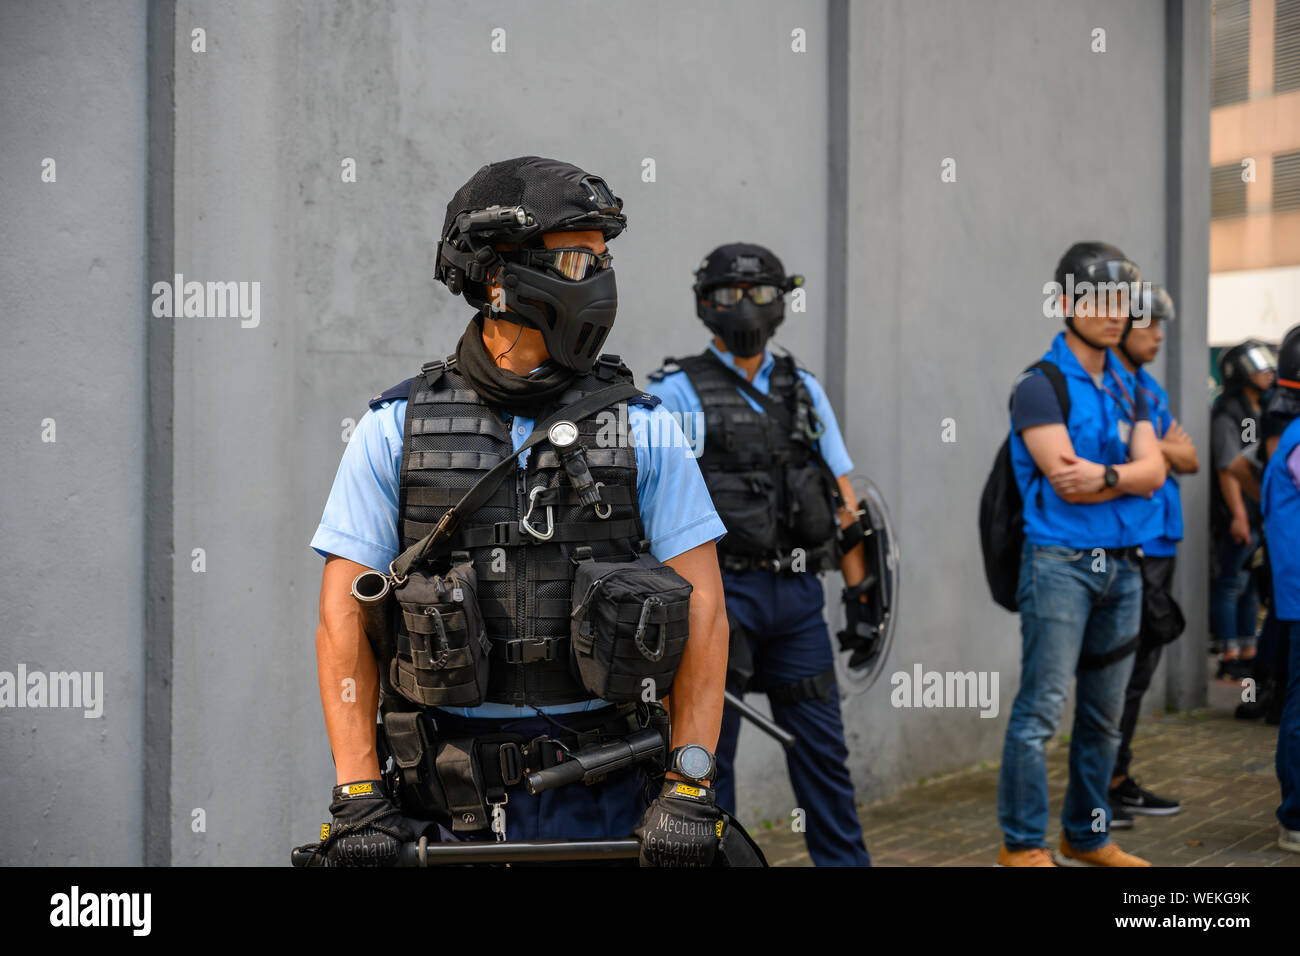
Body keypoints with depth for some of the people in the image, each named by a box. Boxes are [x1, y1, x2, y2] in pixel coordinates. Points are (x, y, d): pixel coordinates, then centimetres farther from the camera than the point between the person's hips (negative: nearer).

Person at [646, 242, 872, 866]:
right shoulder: (679, 393, -3)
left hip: (797, 593, 4)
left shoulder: (803, 390, 11)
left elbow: (843, 497, 12)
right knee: (710, 750, 4)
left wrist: (859, 594, 7)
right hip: (721, 592, -4)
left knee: (822, 745, 10)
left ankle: (845, 860, 21)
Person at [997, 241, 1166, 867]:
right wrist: (1130, 475, -3)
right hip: (1061, 562, -7)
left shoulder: (1129, 390, 15)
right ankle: (1022, 843, 2)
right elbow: (1065, 480, -16)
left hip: (1122, 566, 7)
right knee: (1041, 709, -7)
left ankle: (1087, 834, 24)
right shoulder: (1041, 387, -6)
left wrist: (1103, 475, -18)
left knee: (1104, 716, 12)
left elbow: (1153, 470, 1)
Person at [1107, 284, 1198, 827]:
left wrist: (1156, 448, -6)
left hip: (1157, 545, 9)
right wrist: (1168, 450, -9)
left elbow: (1189, 460, 11)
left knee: (1138, 667, 13)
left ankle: (1118, 782, 22)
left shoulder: (1150, 388, 18)